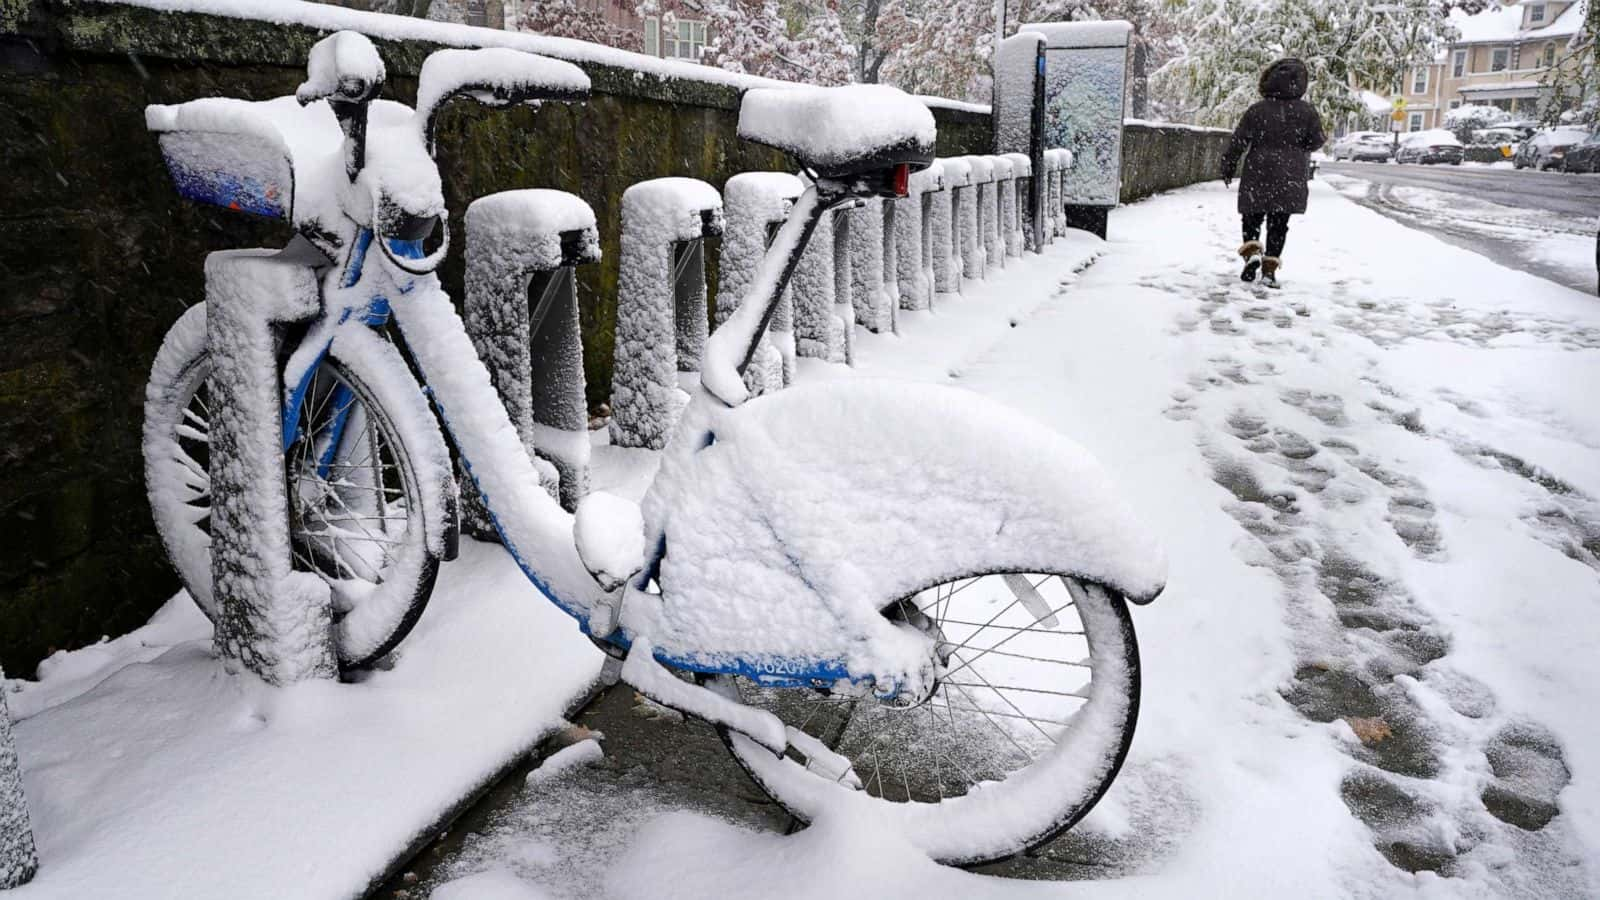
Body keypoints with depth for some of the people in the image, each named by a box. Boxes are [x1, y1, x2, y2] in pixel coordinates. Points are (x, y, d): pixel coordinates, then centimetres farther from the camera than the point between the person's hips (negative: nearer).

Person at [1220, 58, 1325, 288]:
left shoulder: (1257, 110, -7)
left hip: (1258, 175, -1)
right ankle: (1269, 269, 3)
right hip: (1291, 179, 1)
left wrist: (1228, 168, 5)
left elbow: (1238, 142, -6)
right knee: (1278, 224, 7)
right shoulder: (1307, 112, -3)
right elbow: (1316, 140, 2)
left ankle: (1252, 252, -12)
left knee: (1252, 218, 13)